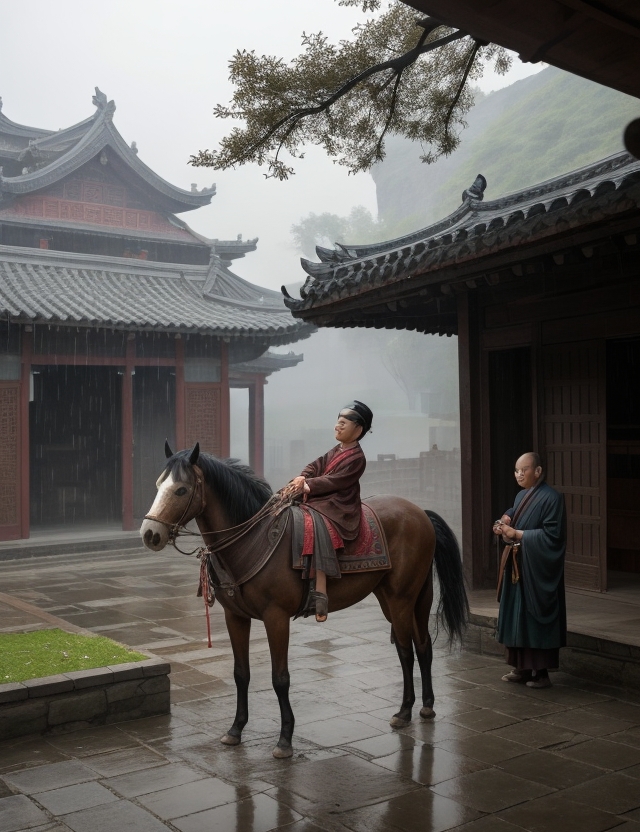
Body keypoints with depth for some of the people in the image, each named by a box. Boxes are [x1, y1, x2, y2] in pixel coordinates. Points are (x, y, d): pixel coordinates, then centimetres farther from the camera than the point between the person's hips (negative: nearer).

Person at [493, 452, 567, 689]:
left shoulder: (552, 498, -13)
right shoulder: (521, 496, 12)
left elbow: (552, 535, -19)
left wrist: (517, 534, -18)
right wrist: (504, 524, -2)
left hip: (537, 570, -8)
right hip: (517, 567, 8)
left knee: (536, 619, -2)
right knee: (516, 617, 11)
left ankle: (541, 671, 7)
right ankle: (522, 667, 20)